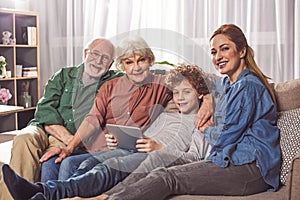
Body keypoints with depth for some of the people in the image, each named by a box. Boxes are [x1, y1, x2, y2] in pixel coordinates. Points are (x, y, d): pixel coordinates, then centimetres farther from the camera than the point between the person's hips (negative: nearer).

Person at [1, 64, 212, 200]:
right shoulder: (165, 116, 37)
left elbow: (195, 156, -2)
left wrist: (159, 147, -15)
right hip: (134, 152, 7)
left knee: (109, 167, -33)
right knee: (92, 161, -24)